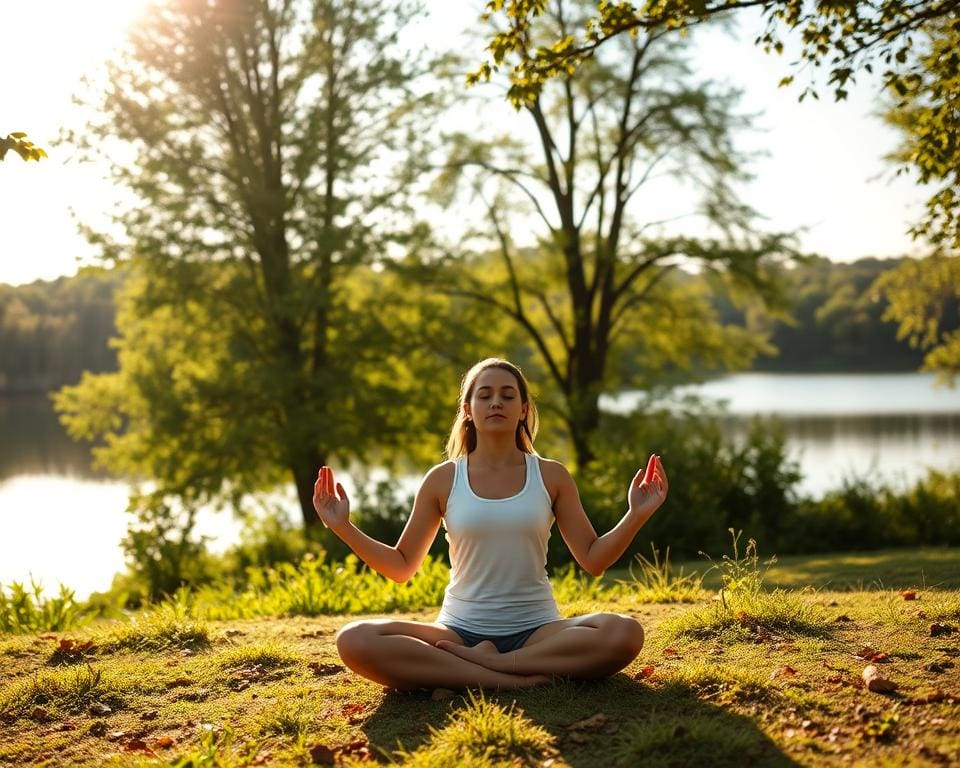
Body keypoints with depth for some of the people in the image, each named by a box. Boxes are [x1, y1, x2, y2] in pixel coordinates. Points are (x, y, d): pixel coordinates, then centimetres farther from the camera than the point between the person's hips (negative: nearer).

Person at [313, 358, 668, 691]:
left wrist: (637, 514, -8)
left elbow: (593, 559, 5)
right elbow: (402, 567, 9)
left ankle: (475, 662, -22)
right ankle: (509, 678, -28)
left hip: (535, 631, 0)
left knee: (625, 633, -31)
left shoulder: (550, 476, 5)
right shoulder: (443, 480, 4)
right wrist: (344, 527, -2)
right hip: (460, 629, 0)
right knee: (353, 641, -28)